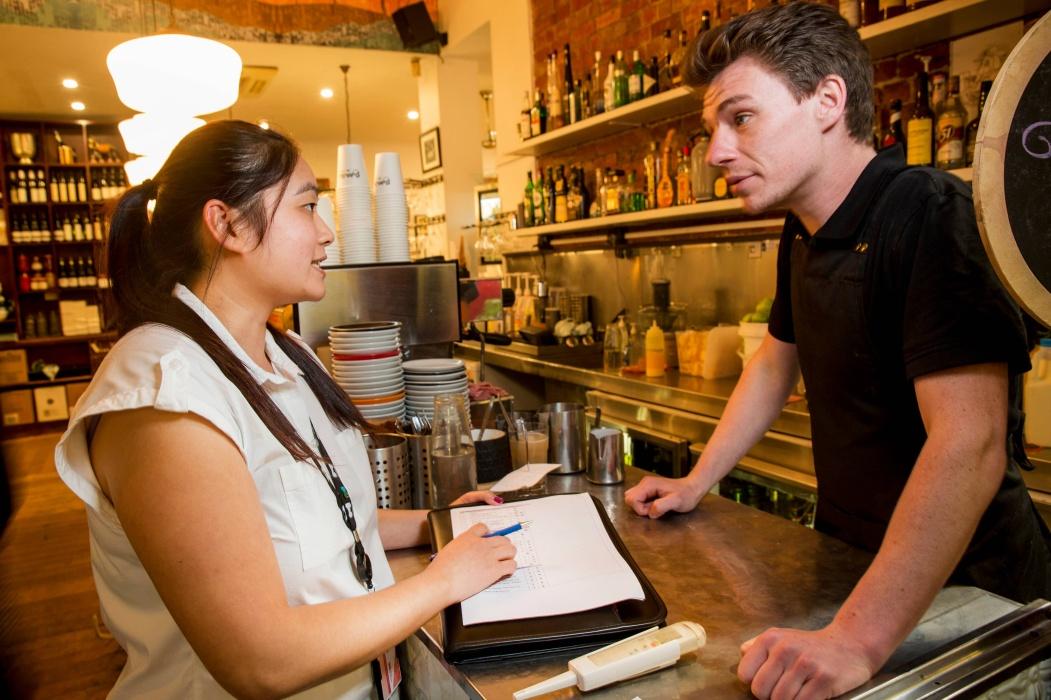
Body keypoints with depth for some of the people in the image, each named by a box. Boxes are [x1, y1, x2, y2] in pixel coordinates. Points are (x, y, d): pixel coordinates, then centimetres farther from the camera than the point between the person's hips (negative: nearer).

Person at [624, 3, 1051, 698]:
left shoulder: (934, 217, -25)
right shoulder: (804, 235, 2)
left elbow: (970, 447, -34)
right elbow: (776, 363, 13)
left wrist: (856, 639, -38)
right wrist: (696, 483, 10)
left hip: (964, 588, -8)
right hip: (849, 558, 8)